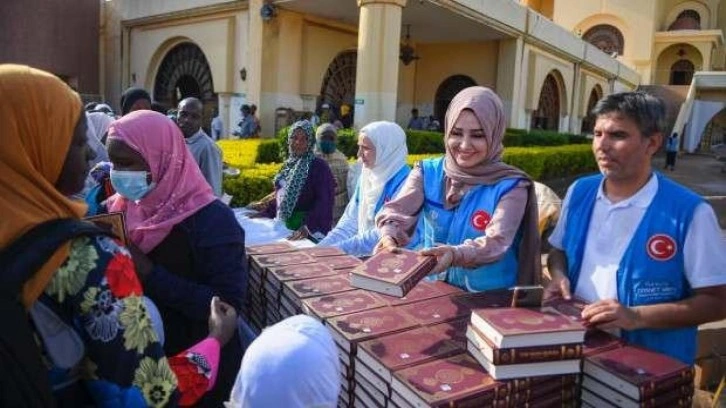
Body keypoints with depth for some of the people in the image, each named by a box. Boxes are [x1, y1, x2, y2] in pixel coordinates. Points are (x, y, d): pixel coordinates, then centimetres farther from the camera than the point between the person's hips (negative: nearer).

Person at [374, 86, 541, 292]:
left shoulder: (510, 186, -7)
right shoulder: (428, 172, 1)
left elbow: (496, 242, -20)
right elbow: (398, 211, -12)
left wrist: (455, 254, -39)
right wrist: (389, 237, -34)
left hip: (490, 298, -2)